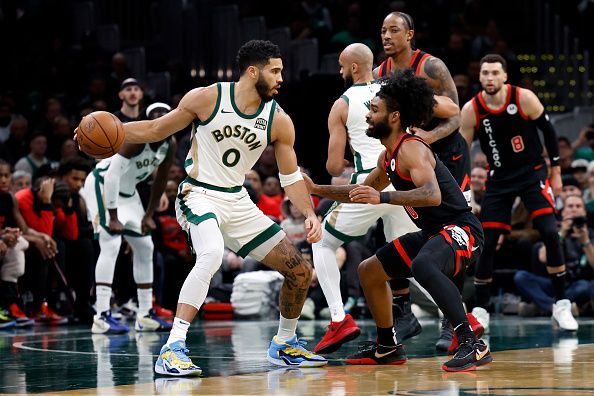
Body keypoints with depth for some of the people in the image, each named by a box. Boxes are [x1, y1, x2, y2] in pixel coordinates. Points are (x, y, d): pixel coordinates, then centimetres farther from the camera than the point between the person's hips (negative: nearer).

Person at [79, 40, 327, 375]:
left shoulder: (278, 121, -3)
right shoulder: (207, 98, -12)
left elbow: (291, 178, 4)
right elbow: (157, 129, 0)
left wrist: (311, 215, -13)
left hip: (238, 201, 6)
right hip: (200, 194, -6)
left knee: (301, 272, 3)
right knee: (212, 254, -38)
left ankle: (284, 345, 28)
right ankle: (173, 350, -38)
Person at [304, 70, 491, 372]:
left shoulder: (411, 149, -18)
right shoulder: (389, 156, 13)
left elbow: (432, 195, -35)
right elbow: (363, 192, 31)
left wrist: (383, 197, -40)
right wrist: (316, 190, 25)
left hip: (460, 229, -11)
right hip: (433, 233, 11)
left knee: (422, 265, -41)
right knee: (369, 271, 19)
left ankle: (472, 345, -38)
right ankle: (387, 347, 32)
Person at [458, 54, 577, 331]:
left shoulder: (524, 98, -15)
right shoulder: (471, 110, -11)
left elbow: (548, 131, -2)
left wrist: (556, 172, 1)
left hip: (533, 173, -2)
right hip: (500, 179, 2)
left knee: (550, 234, -15)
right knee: (486, 243, -3)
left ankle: (560, 306, -5)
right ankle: (480, 310, 12)